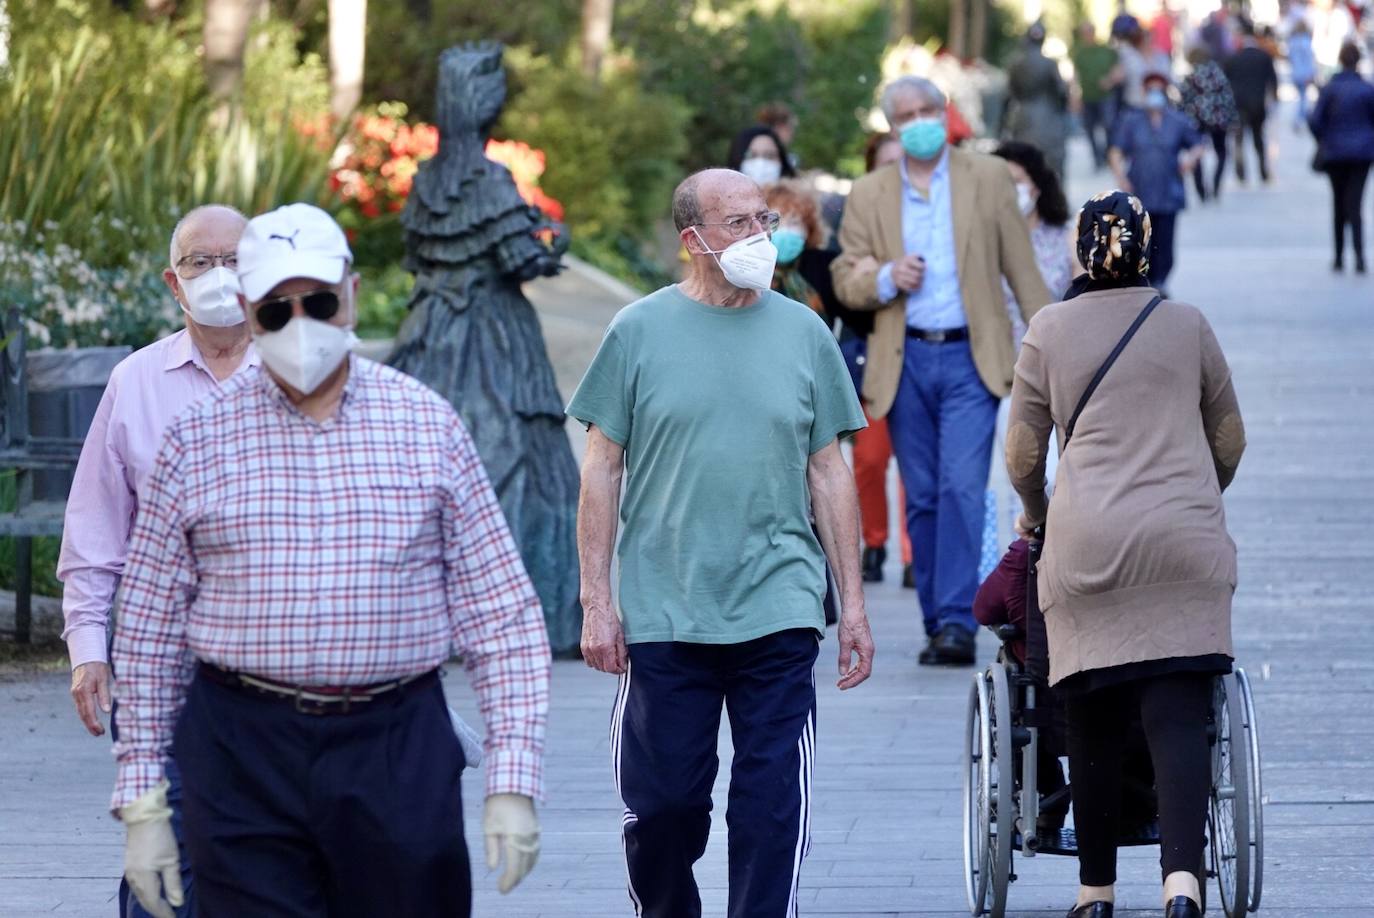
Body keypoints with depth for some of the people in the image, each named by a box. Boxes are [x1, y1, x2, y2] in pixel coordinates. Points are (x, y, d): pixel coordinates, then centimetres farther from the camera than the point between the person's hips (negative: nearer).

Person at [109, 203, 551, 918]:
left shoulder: (429, 426, 5)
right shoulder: (197, 441, 5)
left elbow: (501, 617, 5)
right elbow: (148, 633, 7)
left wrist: (512, 780, -2)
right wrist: (142, 806, 4)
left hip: (399, 751, 0)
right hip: (243, 761, 0)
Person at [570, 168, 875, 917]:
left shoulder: (804, 334, 7)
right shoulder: (640, 332, 2)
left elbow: (829, 474, 12)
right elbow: (602, 471, 4)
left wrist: (853, 603, 9)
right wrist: (596, 602, -2)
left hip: (778, 615, 1)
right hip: (663, 621, -1)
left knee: (773, 809, -4)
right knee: (662, 805, 5)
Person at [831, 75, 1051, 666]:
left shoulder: (988, 178, 5)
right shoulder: (868, 195, 10)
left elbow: (1022, 268, 6)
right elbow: (846, 279, 10)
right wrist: (886, 278, -12)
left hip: (969, 357, -3)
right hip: (904, 363, 3)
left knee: (962, 487, -14)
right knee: (922, 500, 5)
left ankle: (958, 623, -15)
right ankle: (938, 626, 12)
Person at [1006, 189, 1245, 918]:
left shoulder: (1049, 330, 7)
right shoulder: (1188, 325, 10)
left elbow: (1022, 451, 9)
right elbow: (1230, 439, 19)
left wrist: (1034, 514, 29)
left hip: (1086, 544, 0)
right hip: (1184, 544, 0)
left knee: (1093, 724, 7)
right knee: (1179, 715, -6)